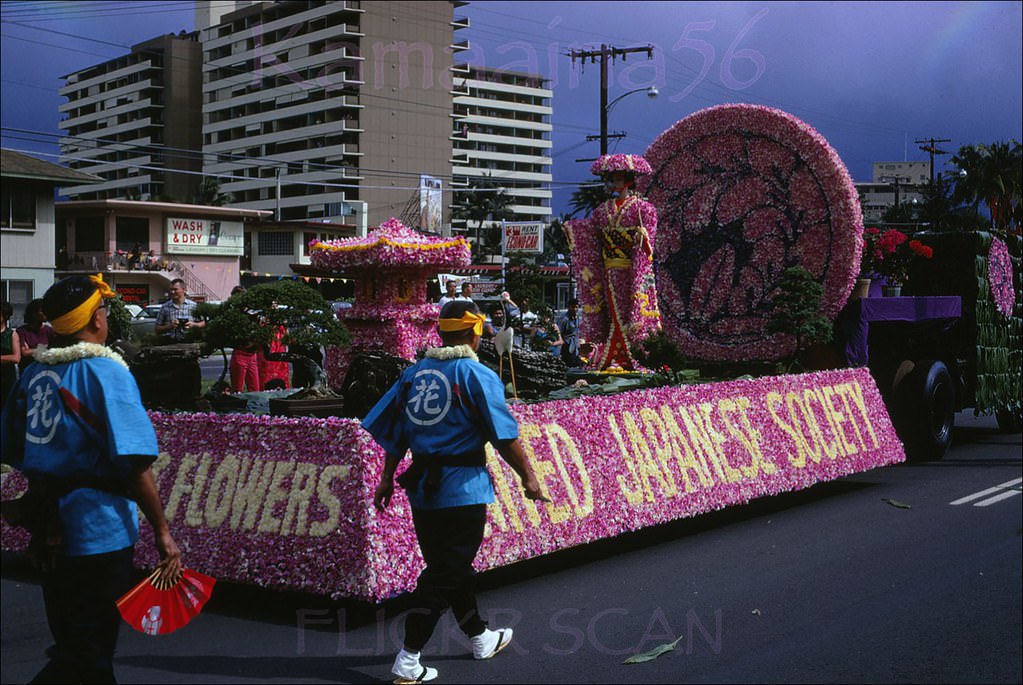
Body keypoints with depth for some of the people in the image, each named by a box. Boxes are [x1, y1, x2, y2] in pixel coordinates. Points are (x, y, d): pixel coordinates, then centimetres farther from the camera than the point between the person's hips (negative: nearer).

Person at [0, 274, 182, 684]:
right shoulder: (105, 372, -14)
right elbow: (134, 465, -20)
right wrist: (163, 533, -14)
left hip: (47, 530, 7)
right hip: (98, 532, -7)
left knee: (74, 645, 20)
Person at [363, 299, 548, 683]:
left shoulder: (414, 373, 7)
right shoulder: (477, 375, -10)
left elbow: (393, 431, 9)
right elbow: (504, 436, -12)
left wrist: (387, 478, 16)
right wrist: (528, 478, -1)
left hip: (422, 488, 7)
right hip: (463, 489, -7)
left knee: (450, 567, 19)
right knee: (445, 574, 0)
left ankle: (481, 638, 36)